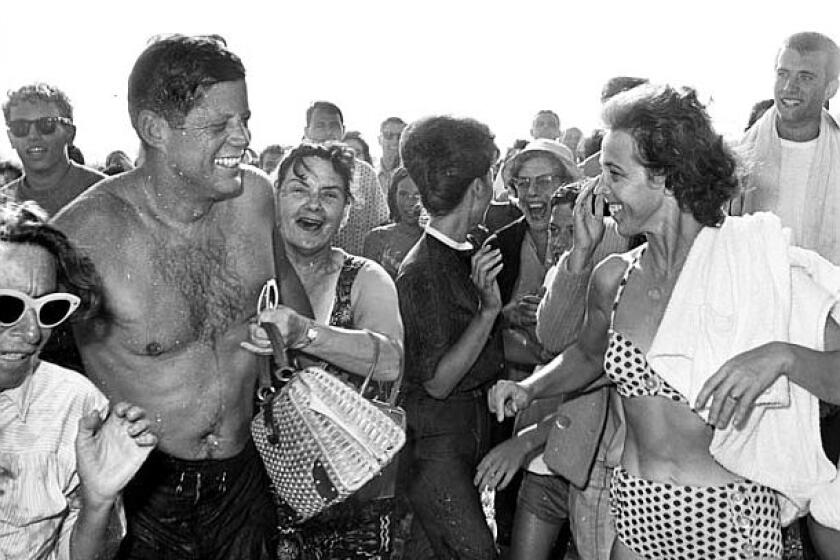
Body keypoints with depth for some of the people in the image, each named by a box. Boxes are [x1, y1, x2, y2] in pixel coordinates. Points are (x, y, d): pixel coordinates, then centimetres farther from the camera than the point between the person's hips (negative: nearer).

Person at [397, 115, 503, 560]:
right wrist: (489, 309, -18)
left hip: (477, 423, 8)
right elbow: (437, 382, -17)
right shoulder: (422, 270, -18)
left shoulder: (467, 256, 6)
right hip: (436, 439, -7)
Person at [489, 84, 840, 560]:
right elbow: (587, 355, 16)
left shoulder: (753, 263, -14)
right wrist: (528, 390, 2)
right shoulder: (613, 278, -1)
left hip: (728, 518, -4)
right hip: (634, 508, 4)